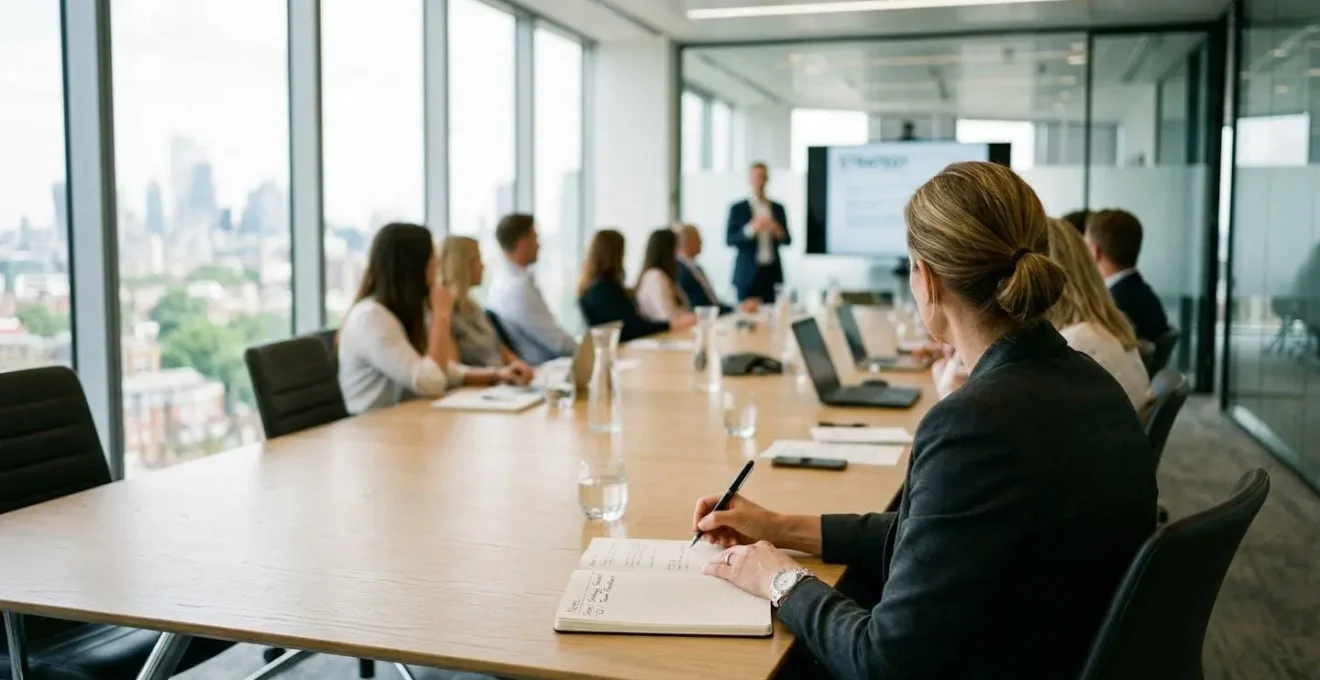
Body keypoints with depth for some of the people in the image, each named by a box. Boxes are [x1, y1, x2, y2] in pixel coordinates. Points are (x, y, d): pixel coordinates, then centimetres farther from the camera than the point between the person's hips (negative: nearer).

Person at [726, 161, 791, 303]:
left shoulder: (778, 208, 11)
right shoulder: (738, 208, 2)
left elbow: (787, 241, 12)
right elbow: (730, 240, -4)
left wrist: (779, 231, -10)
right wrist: (750, 229, -20)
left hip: (772, 272, 3)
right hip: (747, 274, -2)